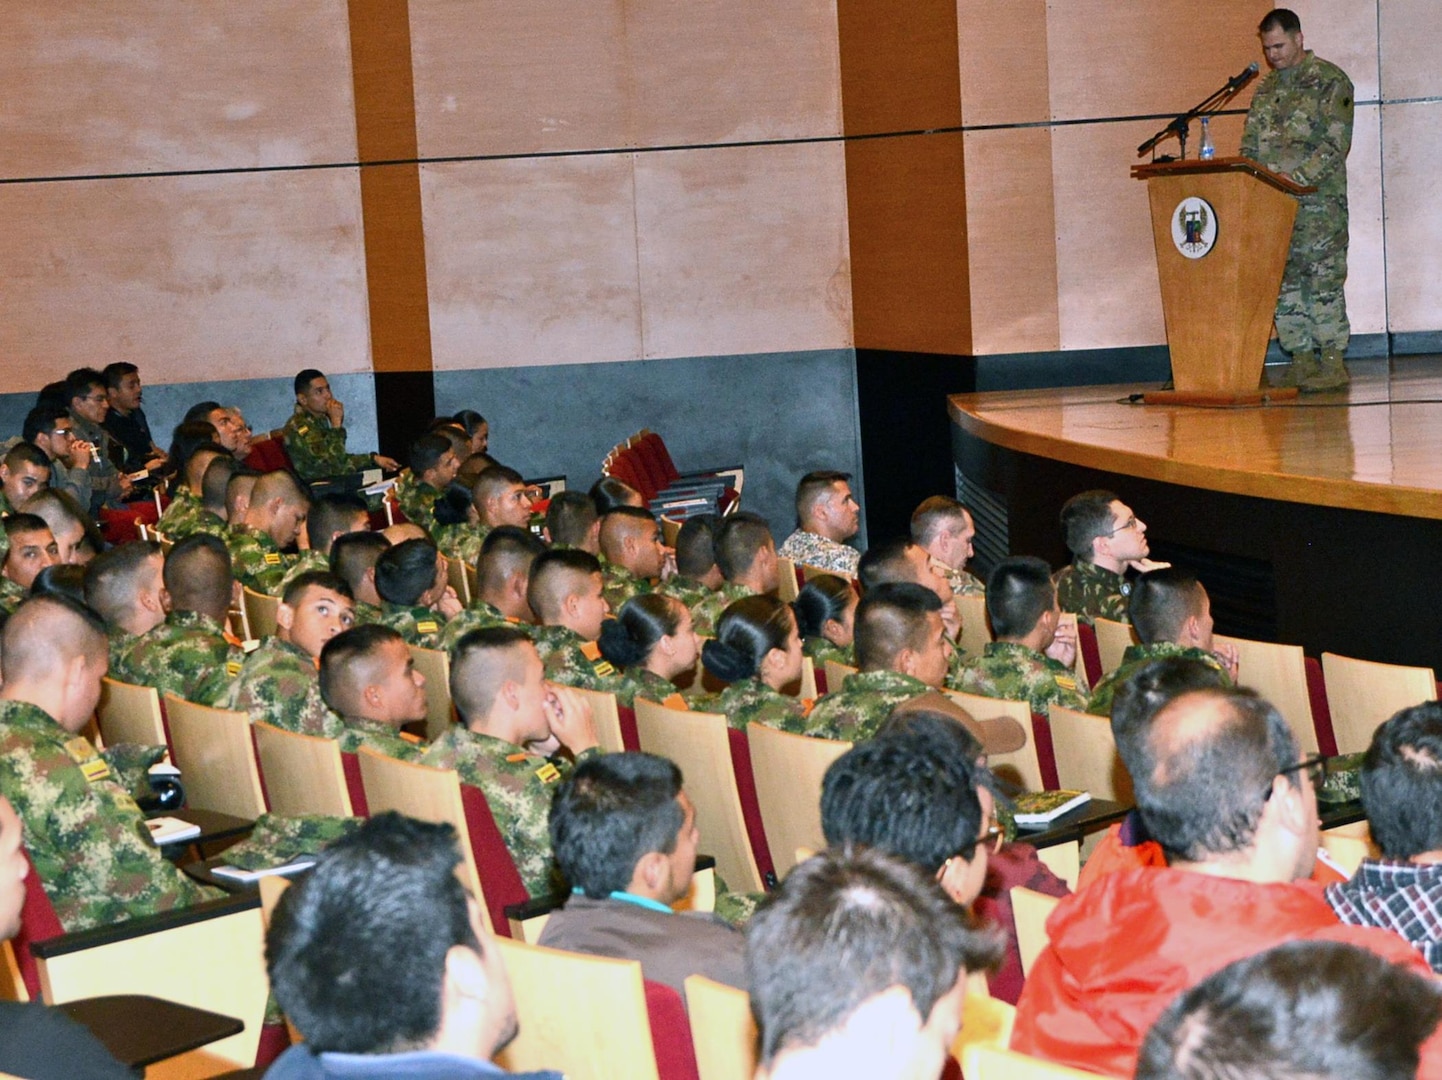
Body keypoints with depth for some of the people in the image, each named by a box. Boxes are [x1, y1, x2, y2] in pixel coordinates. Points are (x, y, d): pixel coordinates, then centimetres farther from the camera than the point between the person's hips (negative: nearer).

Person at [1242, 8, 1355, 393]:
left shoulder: (1330, 81, -2)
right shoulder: (1265, 89, 18)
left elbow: (1337, 143, -11)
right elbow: (1250, 144, 19)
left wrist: (1298, 176, -20)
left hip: (1319, 199, -6)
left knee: (1323, 277, -6)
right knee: (1283, 281, 5)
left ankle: (1333, 361, -3)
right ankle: (1302, 359, 10)